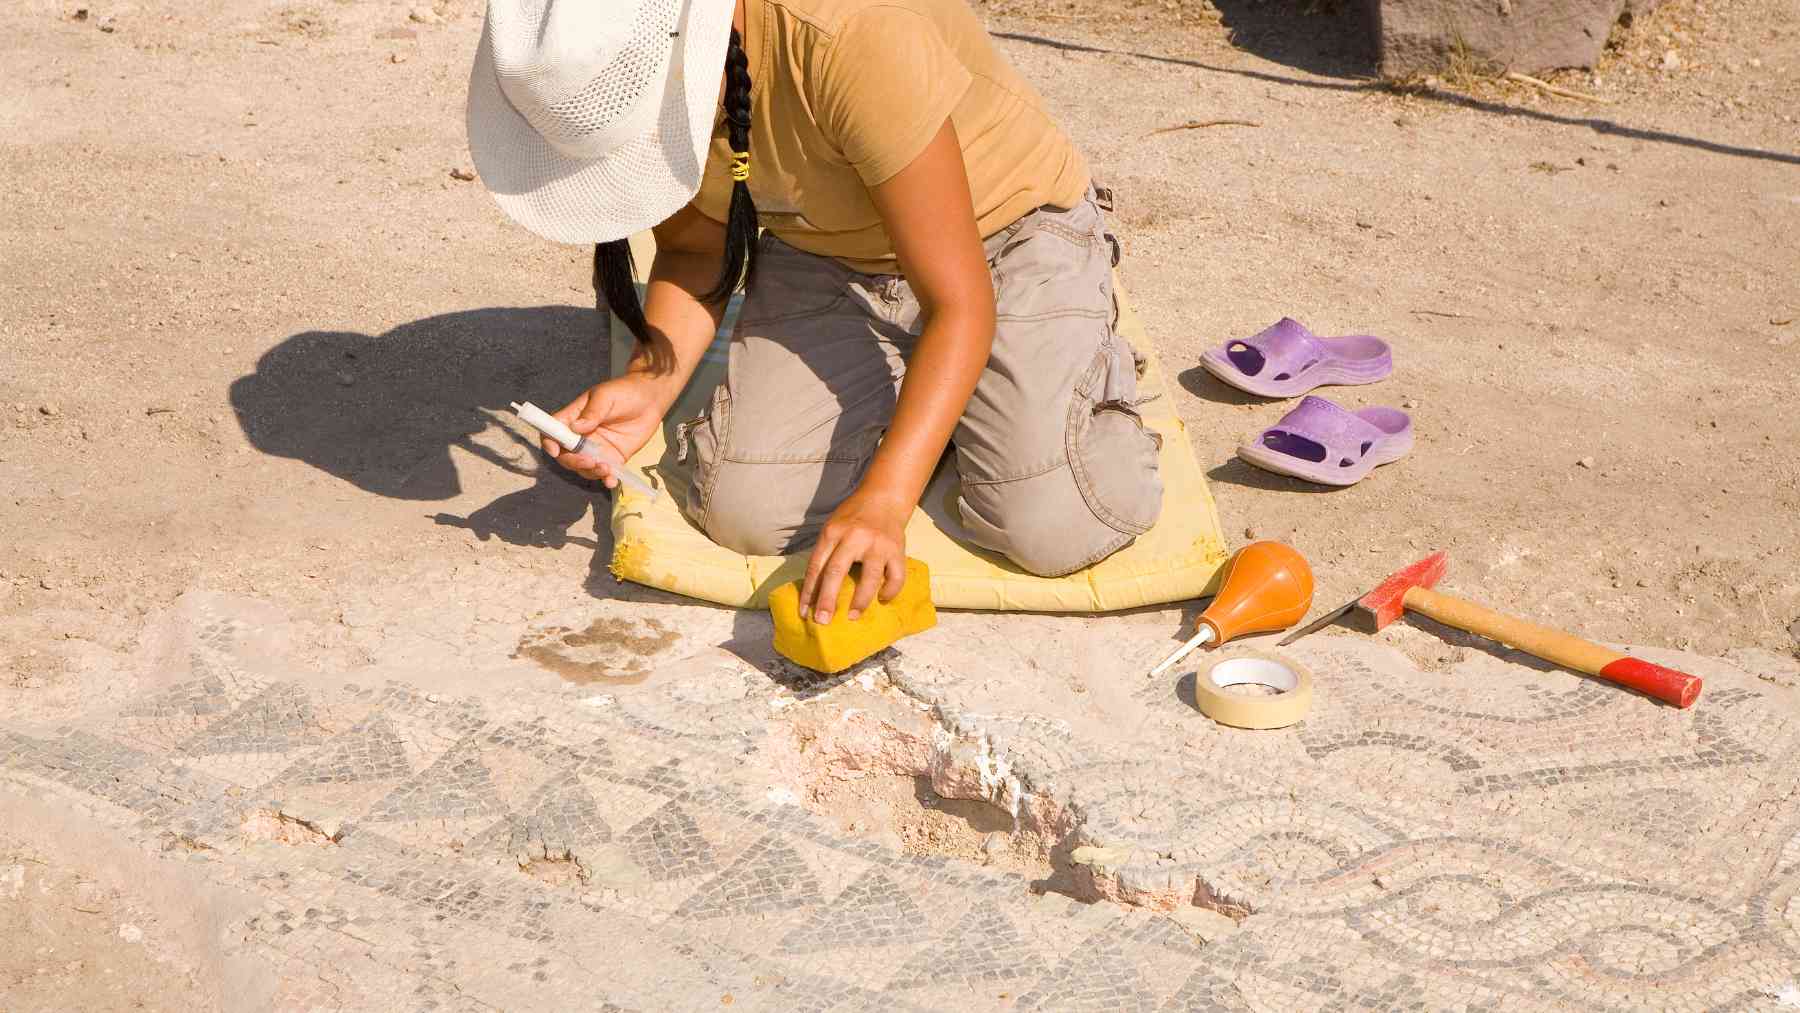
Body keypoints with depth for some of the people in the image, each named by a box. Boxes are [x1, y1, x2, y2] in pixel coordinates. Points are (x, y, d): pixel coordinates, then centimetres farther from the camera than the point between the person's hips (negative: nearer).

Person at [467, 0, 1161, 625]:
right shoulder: (619, 81, -20)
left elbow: (960, 303, -33)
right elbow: (694, 251, -2)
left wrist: (882, 499, -42)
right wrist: (651, 381, -21)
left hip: (1006, 237, -5)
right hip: (825, 257, 5)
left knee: (1058, 532, -22)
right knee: (742, 510, -16)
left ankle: (1094, 361, 11)